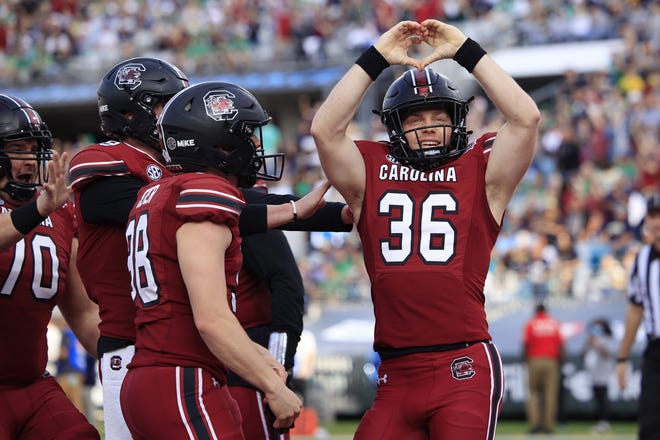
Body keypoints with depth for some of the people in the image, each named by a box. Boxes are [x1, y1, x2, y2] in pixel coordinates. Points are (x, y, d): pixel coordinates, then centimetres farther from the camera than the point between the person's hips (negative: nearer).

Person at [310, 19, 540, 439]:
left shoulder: (479, 175, 7)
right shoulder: (371, 175, 12)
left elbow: (525, 117, -6)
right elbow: (326, 129, -1)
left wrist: (466, 51, -2)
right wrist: (376, 59, 0)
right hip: (396, 375, 3)